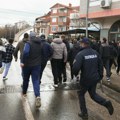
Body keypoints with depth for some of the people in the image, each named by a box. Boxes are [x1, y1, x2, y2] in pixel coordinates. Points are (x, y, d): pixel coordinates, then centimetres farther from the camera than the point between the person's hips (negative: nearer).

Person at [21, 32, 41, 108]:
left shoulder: (28, 43, -13)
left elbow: (25, 52, -27)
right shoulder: (40, 44, 4)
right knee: (36, 81, 0)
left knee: (26, 79, 18)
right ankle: (38, 96, -20)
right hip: (37, 65, 3)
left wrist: (23, 62, -22)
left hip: (27, 64, -3)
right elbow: (42, 53, 11)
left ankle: (24, 93, 37)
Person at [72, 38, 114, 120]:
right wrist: (100, 75, 16)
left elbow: (76, 67, -25)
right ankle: (106, 103, 0)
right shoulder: (95, 52, 2)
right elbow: (100, 65, 7)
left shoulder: (80, 54, -17)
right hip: (95, 78, 6)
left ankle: (84, 113, 21)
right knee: (93, 94, 23)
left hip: (85, 79, -5)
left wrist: (75, 73, -4)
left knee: (81, 94, 17)